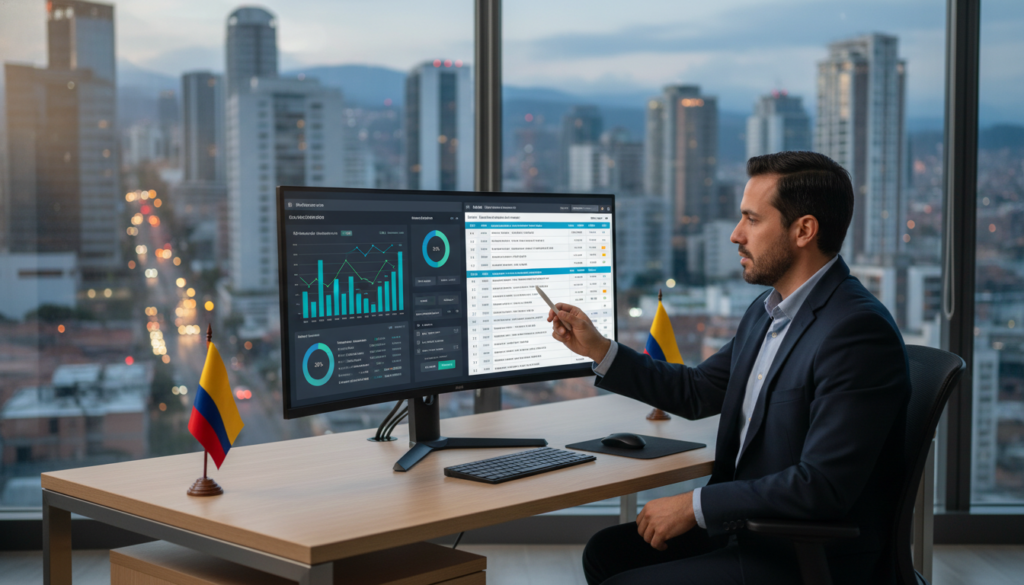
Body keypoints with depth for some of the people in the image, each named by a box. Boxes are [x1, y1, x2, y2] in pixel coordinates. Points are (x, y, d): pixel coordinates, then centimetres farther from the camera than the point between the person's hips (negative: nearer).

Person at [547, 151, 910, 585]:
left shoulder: (858, 331, -23)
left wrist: (695, 504, -21)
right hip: (748, 526, 9)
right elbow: (697, 392, 19)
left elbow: (822, 487, -28)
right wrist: (598, 349, 11)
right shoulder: (766, 311, 8)